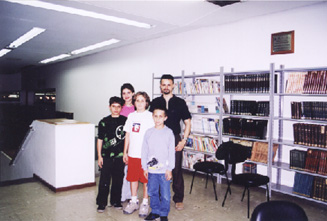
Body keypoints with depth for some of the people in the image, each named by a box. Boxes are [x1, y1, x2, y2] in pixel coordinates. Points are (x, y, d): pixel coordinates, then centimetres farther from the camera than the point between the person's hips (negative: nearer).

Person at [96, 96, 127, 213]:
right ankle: (102, 203, 14)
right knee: (104, 180, 1)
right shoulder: (104, 122, 1)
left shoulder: (125, 121, 3)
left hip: (120, 156, 1)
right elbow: (100, 140, 4)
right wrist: (99, 156, 1)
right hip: (106, 156, -1)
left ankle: (116, 201, 26)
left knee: (118, 180, 10)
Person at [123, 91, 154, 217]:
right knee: (133, 178, 13)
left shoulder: (150, 116, -5)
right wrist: (125, 152, 11)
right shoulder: (131, 116, 9)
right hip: (132, 154, 4)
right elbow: (127, 135, 12)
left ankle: (145, 203, 19)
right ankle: (134, 201, 29)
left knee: (146, 179, 5)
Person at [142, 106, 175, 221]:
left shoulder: (169, 133, -4)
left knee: (165, 194, 3)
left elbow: (171, 152, -4)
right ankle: (155, 211, 32)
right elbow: (144, 151, 7)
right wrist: (145, 167, 5)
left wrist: (169, 169, -6)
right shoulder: (148, 133, 4)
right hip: (151, 169, 3)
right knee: (152, 192, 14)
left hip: (164, 170, -3)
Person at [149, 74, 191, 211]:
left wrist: (184, 140, -6)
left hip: (175, 140, -2)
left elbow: (187, 122, 3)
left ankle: (178, 199, 17)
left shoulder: (180, 102, 2)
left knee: (176, 170, 2)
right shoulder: (155, 102, 7)